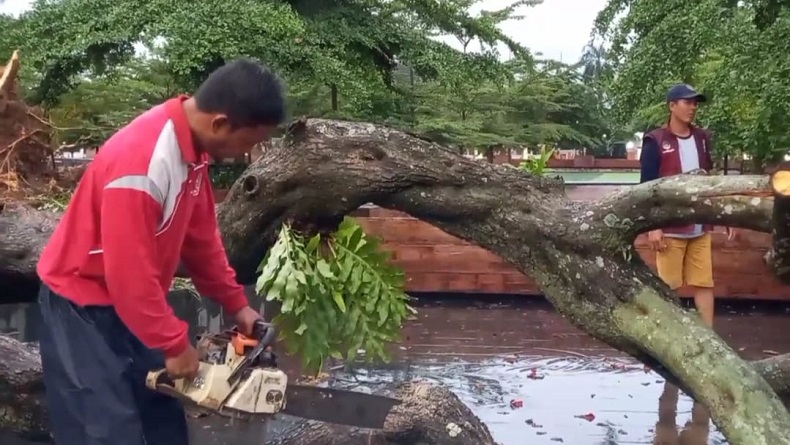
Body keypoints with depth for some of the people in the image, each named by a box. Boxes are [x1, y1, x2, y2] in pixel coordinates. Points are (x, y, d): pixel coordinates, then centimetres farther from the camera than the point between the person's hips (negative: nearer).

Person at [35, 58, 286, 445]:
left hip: (132, 304, 9)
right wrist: (174, 345, -18)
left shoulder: (192, 144, -4)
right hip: (83, 307, -9)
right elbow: (130, 273, -29)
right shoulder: (141, 161, -33)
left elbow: (200, 234, 8)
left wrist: (236, 303, 11)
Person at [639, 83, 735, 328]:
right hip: (670, 228, -5)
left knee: (704, 283, 6)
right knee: (668, 286, 3)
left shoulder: (703, 138, 9)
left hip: (700, 228, 5)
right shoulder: (655, 142, -7)